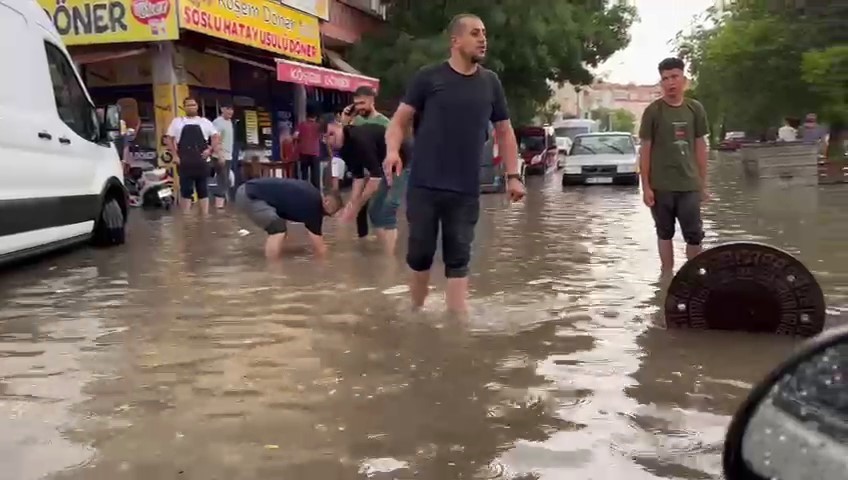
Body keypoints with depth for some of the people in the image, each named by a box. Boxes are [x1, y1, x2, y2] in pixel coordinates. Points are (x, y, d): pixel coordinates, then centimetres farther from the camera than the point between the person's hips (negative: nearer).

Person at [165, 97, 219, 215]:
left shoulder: (204, 122, 9)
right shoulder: (177, 122, 8)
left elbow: (215, 137, 12)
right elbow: (169, 139, 7)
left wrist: (211, 150, -3)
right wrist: (175, 155, -2)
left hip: (201, 162, 1)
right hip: (184, 163, -1)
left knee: (203, 189, 5)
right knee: (186, 190, 3)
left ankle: (205, 215, 9)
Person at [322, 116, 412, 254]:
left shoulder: (360, 139, -29)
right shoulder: (344, 149, -1)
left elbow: (376, 175, -29)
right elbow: (358, 176, 1)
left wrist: (356, 205, -24)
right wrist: (350, 208, -9)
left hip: (403, 163, -9)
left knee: (386, 213, -17)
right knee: (375, 212, 7)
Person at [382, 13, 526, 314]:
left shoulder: (490, 83, 10)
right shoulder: (428, 77, 0)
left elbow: (504, 131, 15)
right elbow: (400, 120, 0)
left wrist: (513, 175, 6)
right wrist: (392, 150, -20)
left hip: (466, 191, 2)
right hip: (423, 186, -2)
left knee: (459, 260, 4)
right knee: (420, 254, 4)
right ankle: (415, 312, 24)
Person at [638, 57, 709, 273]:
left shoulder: (695, 109, 4)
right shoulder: (653, 111, -3)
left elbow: (700, 147, 9)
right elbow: (645, 149, -1)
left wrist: (703, 183, 8)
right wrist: (646, 186, -6)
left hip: (689, 185, 2)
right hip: (661, 186, -1)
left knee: (695, 236, 1)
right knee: (665, 233, 9)